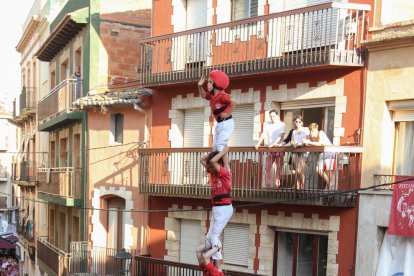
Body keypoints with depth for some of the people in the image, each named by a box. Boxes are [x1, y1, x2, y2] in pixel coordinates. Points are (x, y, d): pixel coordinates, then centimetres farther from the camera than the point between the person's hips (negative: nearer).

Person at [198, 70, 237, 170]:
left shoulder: (222, 95, -20)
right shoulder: (212, 96, 8)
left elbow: (234, 101, -35)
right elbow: (203, 95, 29)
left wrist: (228, 113, -25)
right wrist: (200, 86, 11)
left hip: (226, 123, -10)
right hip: (219, 124, 10)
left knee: (220, 145, -17)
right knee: (214, 146, 9)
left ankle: (227, 167, -12)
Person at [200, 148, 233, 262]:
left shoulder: (224, 172, -12)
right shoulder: (213, 173, 11)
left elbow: (212, 161, -28)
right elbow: (203, 160, 20)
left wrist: (223, 152, -15)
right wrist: (215, 150, 13)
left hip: (224, 208, -9)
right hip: (216, 208, 9)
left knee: (214, 235, -14)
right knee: (209, 236, 8)